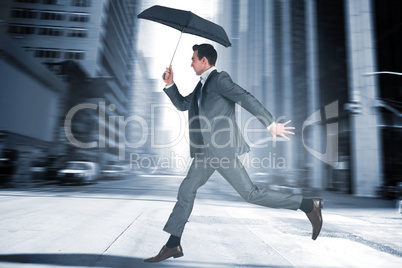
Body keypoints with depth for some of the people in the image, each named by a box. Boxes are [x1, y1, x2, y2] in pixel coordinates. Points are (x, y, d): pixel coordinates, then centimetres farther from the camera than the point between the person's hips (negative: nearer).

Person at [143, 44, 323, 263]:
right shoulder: (202, 85, 20)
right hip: (206, 152, 9)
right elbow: (182, 104, 30)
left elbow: (245, 98, -18)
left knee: (250, 193, -6)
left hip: (222, 148, -9)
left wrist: (270, 123, -27)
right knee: (186, 190, 8)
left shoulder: (220, 79, -7)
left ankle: (309, 205, 9)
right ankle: (172, 245, 19)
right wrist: (169, 84, 18)